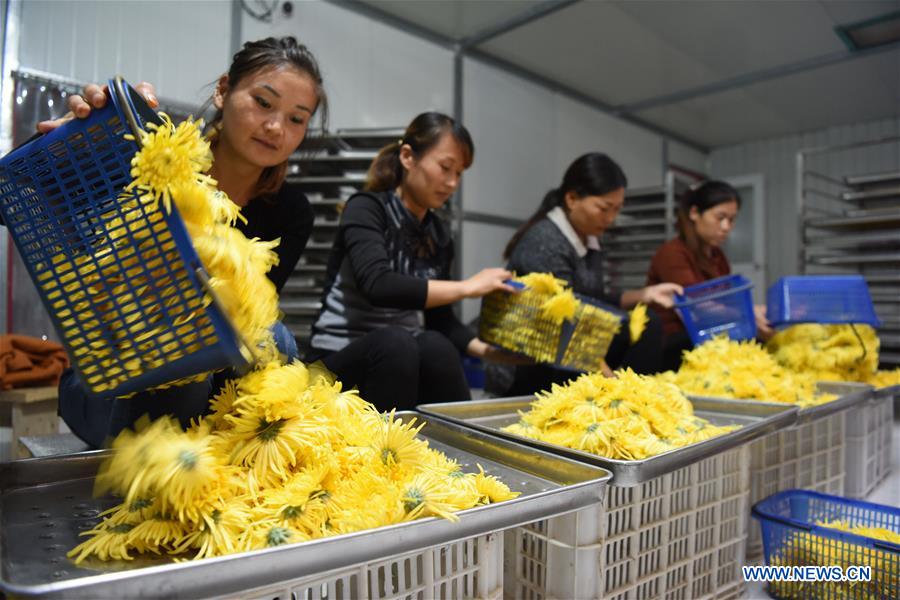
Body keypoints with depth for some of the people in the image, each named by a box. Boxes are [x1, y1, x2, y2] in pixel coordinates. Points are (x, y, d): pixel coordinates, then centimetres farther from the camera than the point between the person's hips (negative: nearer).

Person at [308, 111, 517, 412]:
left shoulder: (440, 235, 7)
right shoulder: (366, 209, -10)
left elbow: (440, 319, 10)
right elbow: (378, 286, -28)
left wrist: (485, 349, -7)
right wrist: (467, 287, -23)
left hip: (409, 356, 4)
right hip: (339, 360, -4)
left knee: (435, 347, -30)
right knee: (394, 343, -36)